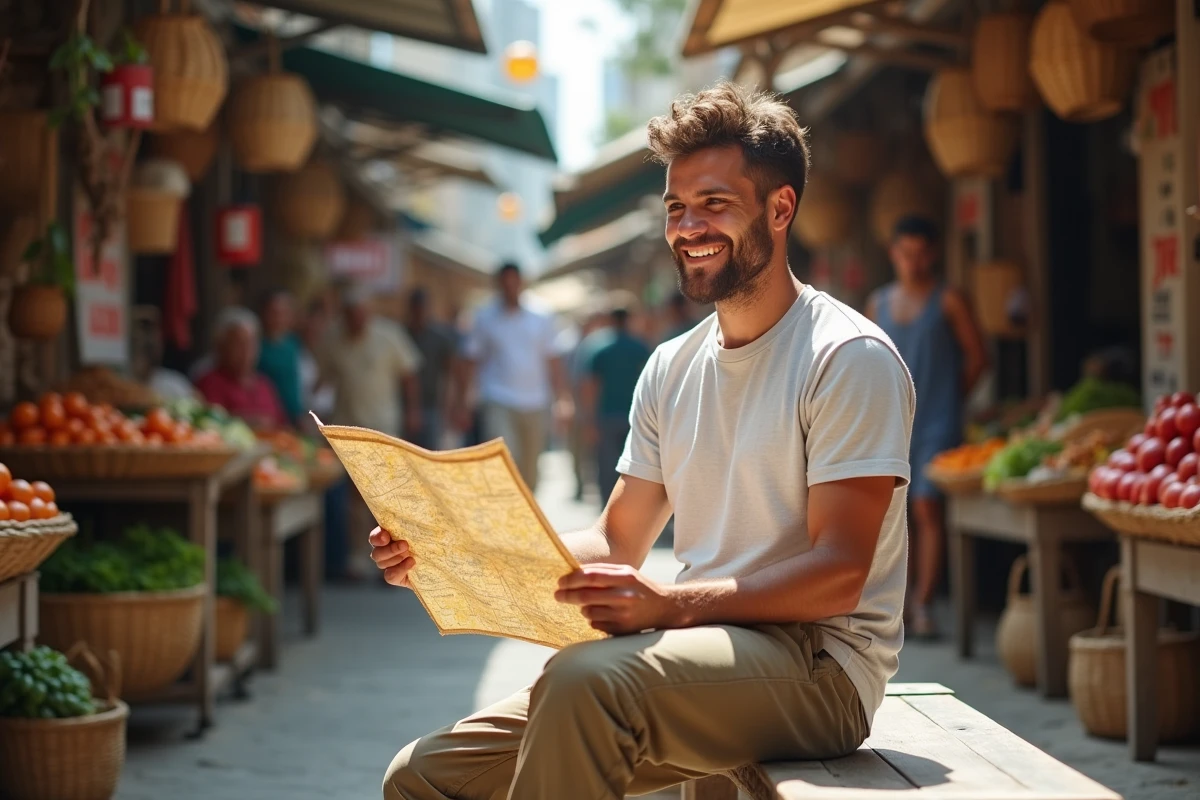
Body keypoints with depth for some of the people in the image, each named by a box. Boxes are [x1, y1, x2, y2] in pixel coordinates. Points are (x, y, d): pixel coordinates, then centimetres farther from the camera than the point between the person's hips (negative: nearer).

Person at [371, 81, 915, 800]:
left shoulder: (850, 359, -9)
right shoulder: (672, 370, 15)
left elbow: (839, 573, -16)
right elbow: (617, 545, 16)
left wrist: (673, 605, -30)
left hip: (819, 665, -7)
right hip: (706, 647, 7)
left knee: (587, 678, -36)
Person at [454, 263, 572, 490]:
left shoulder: (541, 318, 8)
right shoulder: (485, 318, 3)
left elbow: (554, 361, 8)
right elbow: (470, 362, 5)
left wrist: (562, 399, -1)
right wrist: (462, 404, 1)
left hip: (534, 405, 3)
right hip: (499, 403, -3)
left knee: (529, 471, 9)